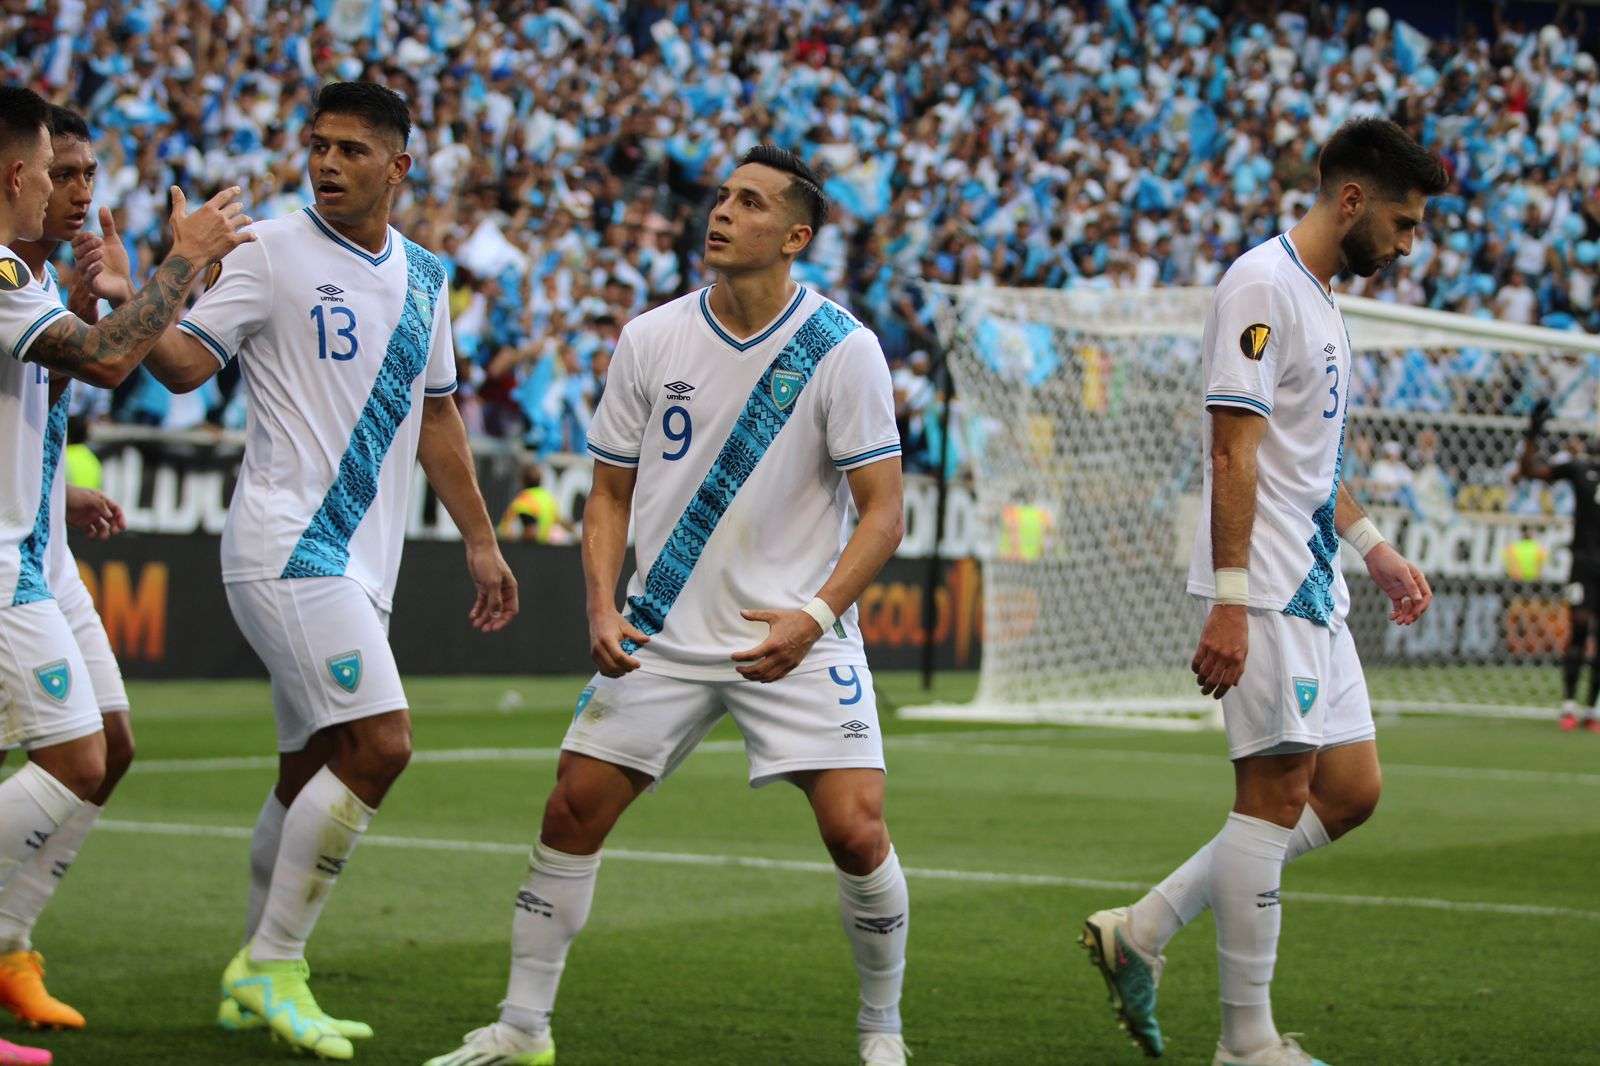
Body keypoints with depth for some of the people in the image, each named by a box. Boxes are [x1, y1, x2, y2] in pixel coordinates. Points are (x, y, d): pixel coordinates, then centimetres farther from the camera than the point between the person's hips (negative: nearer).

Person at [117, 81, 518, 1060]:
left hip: (362, 558, 7)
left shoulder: (424, 276, 15)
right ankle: (275, 965, -8)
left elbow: (436, 414, 23)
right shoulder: (272, 253, -4)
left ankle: (257, 978, 22)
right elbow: (186, 361, -10)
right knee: (380, 742, -18)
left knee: (312, 773, 10)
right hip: (286, 541, -7)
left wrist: (481, 540, 23)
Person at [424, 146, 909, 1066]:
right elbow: (611, 491, 9)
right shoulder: (652, 340, 0)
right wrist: (603, 607, -6)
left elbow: (884, 513, -8)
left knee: (857, 829, -15)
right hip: (664, 635, 3)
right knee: (575, 807, -2)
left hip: (795, 638, -3)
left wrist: (813, 617, -22)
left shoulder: (843, 350, -9)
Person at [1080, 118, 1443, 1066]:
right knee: (1277, 794, -7)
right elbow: (1233, 453, -19)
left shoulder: (1322, 300, 18)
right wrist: (1230, 602, -24)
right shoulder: (1263, 286, -12)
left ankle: (1142, 930, 12)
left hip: (1314, 592, 10)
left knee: (1350, 792, 9)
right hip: (1267, 590, -10)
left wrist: (1373, 546, 22)